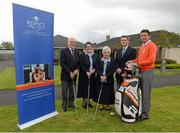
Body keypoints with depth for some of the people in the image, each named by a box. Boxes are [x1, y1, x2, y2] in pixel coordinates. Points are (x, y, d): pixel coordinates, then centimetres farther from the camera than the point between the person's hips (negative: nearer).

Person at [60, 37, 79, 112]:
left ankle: (71, 103, 30)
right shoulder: (64, 51, -7)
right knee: (64, 92, 6)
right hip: (65, 75, -4)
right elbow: (62, 63, -14)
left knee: (72, 90, 13)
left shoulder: (76, 52, 10)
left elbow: (78, 63, 11)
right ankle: (64, 106, 20)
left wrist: (77, 69, -9)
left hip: (73, 75, 5)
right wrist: (69, 72, -16)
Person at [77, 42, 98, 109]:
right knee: (84, 89, 3)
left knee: (90, 89, 8)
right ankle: (84, 103, 17)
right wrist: (86, 72, -18)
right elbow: (81, 65, -10)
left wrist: (94, 70, -13)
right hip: (84, 75, -3)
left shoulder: (95, 55, 7)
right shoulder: (82, 55, -4)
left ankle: (88, 102, 23)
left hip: (92, 75, 4)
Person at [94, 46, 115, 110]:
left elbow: (113, 70, -8)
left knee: (108, 92, 4)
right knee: (100, 92, 7)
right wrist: (101, 76, -17)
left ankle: (107, 104, 21)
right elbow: (97, 69, -2)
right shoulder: (99, 60, 6)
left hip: (109, 80, -1)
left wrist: (106, 76, -18)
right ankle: (101, 104, 22)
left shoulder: (112, 61, 0)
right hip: (100, 80, 2)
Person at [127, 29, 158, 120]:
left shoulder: (152, 46, -8)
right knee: (141, 92, 14)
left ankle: (145, 113, 7)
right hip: (141, 71, 8)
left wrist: (138, 63, -18)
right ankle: (141, 110, 26)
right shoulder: (142, 46, 17)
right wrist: (132, 61, 1)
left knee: (146, 93, -3)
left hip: (147, 72, -8)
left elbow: (151, 60, -17)